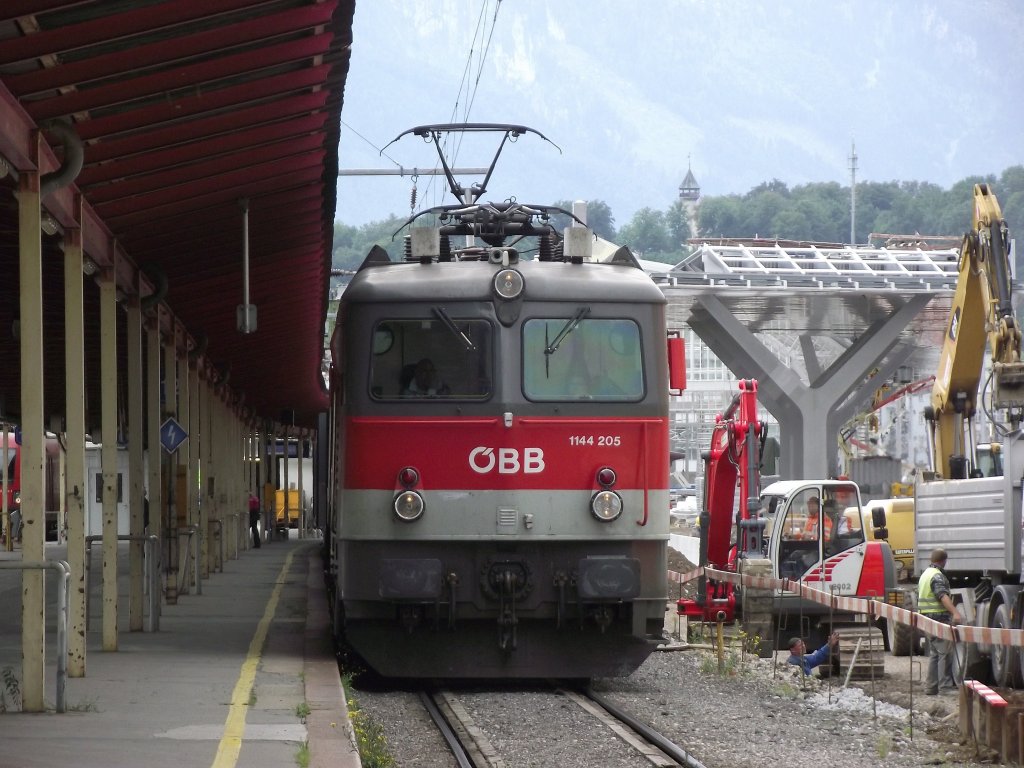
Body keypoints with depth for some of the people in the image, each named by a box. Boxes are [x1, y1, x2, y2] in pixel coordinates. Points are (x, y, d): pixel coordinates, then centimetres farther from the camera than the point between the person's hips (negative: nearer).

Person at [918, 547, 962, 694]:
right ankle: (945, 686, -10)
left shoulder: (925, 574, 18)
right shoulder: (937, 576, -14)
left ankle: (930, 686, 14)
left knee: (934, 653, 14)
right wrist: (955, 612, -43)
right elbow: (943, 596, -30)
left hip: (927, 617, 10)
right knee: (945, 653, -8)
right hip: (939, 617, -10)